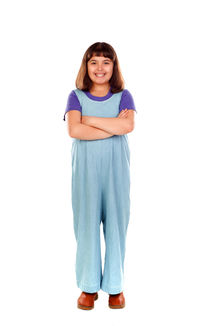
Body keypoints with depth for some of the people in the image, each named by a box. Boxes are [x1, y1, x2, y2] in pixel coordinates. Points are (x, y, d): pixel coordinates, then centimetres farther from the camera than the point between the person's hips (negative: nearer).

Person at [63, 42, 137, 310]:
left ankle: (115, 285, 18)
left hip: (115, 167, 0)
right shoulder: (76, 96, 5)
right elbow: (74, 130, -13)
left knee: (116, 222, 4)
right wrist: (114, 126, -12)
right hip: (85, 168, 0)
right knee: (87, 223, 3)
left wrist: (90, 119, -11)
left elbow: (128, 125, -14)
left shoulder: (123, 96, 6)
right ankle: (89, 286, 17)